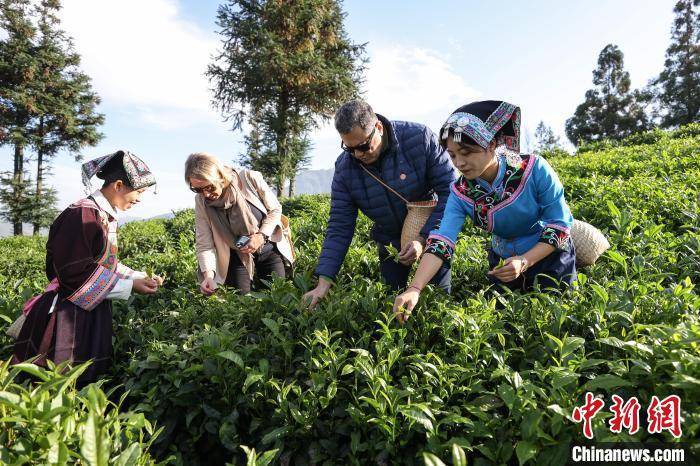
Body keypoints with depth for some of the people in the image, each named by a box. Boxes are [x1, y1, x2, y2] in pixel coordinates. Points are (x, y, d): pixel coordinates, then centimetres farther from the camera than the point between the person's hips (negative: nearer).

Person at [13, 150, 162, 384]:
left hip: (93, 313, 9)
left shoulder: (105, 216, 10)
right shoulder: (82, 215, -19)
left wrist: (141, 277, 7)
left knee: (87, 381, 15)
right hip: (68, 319, -9)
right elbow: (75, 274, -23)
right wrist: (129, 287, -20)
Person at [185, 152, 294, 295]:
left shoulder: (250, 179, -21)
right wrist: (208, 275, -28)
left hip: (269, 249, -1)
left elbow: (275, 209, -7)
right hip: (237, 256, 1)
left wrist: (261, 236, -21)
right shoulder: (201, 201, -13)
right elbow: (204, 244, -13)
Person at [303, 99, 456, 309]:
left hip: (432, 233, -2)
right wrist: (324, 282, -23)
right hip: (389, 242, 3)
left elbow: (449, 190, -21)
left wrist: (423, 239, -30)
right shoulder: (344, 167, -16)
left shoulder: (420, 138, -24)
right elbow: (339, 228, -14)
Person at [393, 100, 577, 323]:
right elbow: (440, 242, -29)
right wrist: (414, 289, -43)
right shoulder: (460, 192, -18)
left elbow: (560, 225, -19)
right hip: (503, 262, 3)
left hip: (550, 257, -3)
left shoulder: (534, 169, -26)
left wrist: (524, 262, -31)